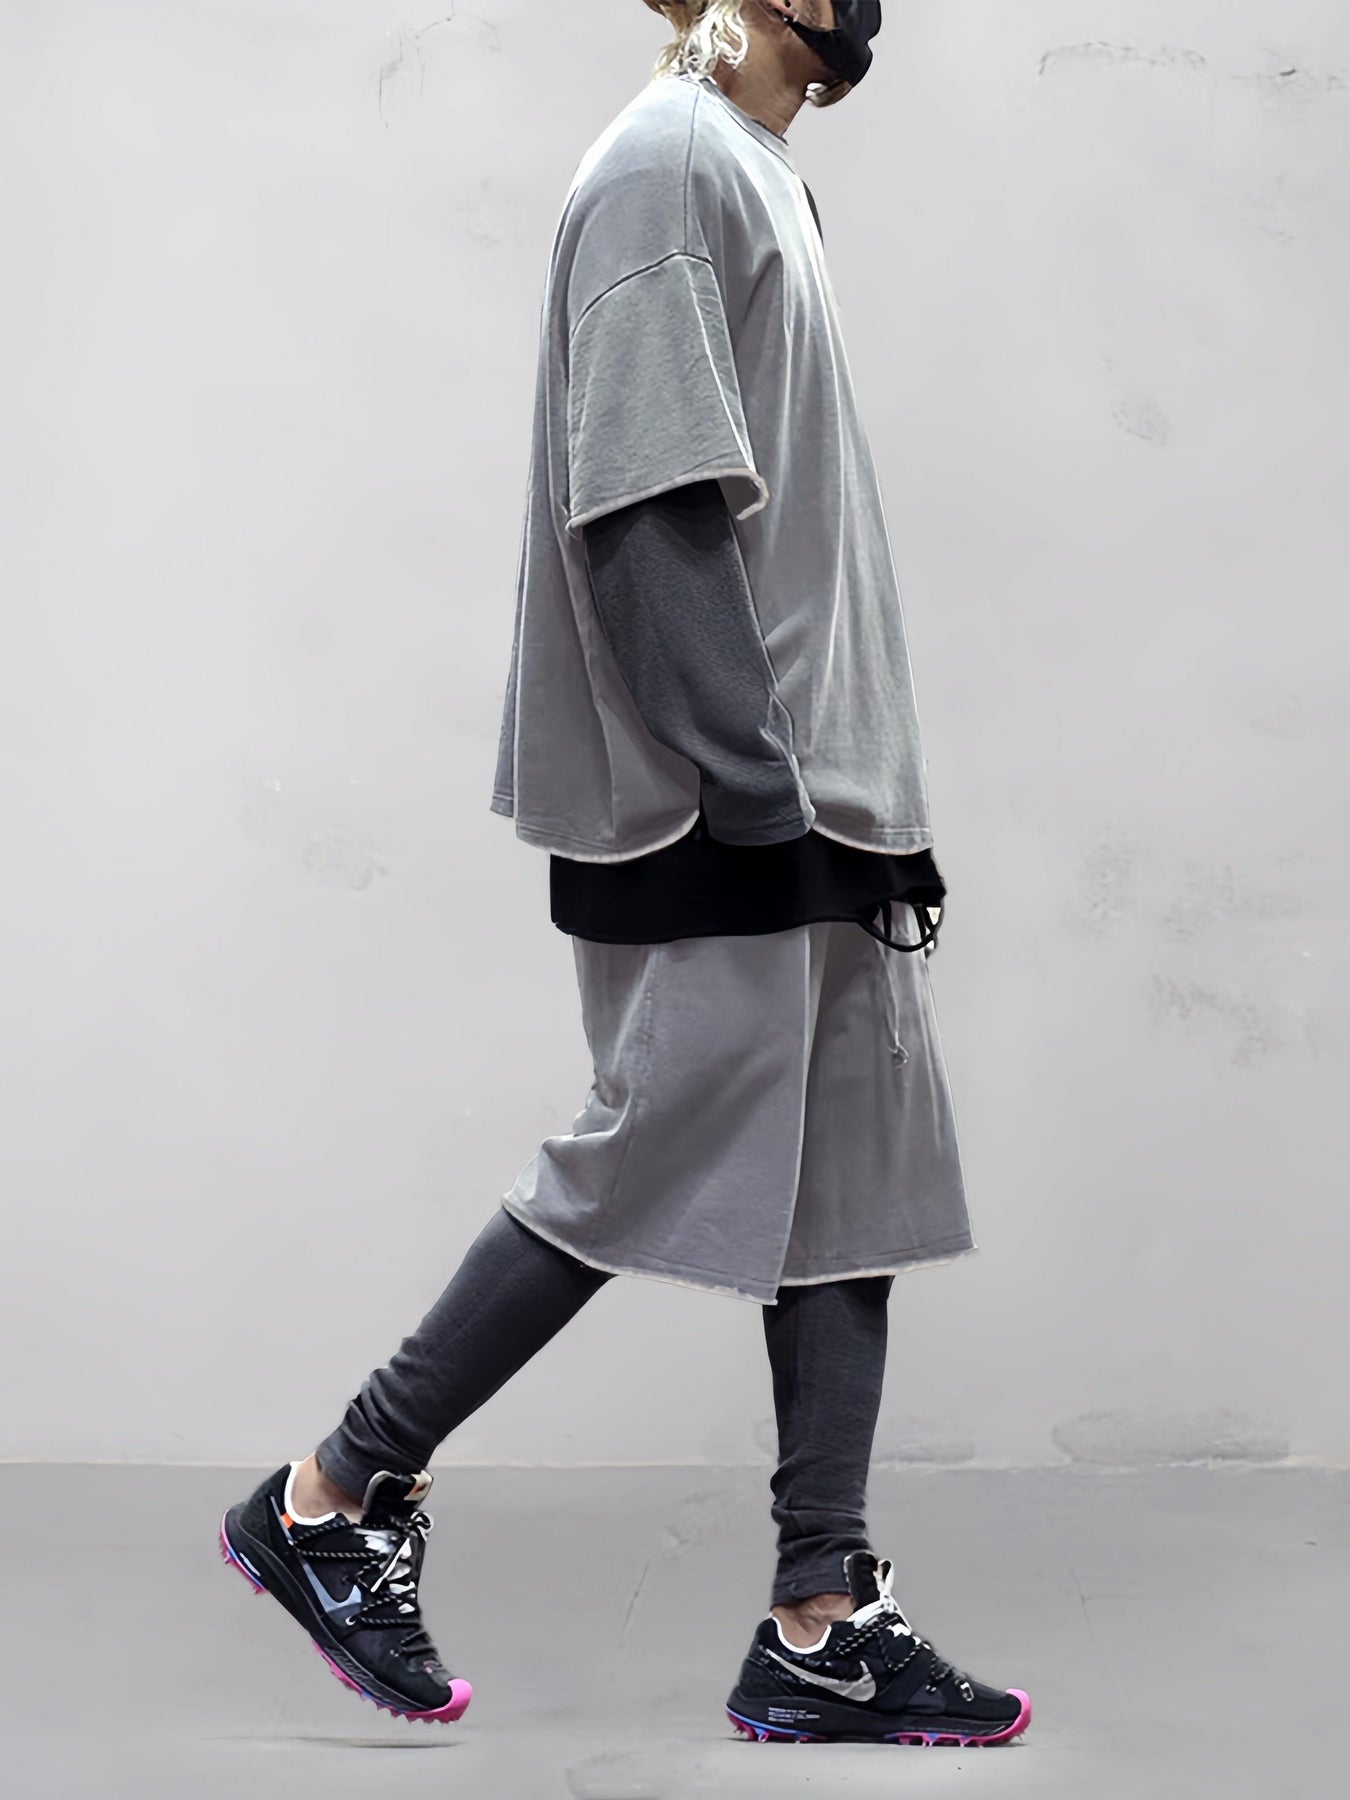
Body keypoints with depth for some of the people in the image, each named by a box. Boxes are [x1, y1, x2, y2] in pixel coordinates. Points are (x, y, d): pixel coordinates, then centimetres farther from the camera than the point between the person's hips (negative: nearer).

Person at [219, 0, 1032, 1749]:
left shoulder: (755, 168, 20)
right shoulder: (668, 162, -10)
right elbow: (653, 503, -19)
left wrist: (843, 798, 17)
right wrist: (756, 793, -21)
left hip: (797, 796, 10)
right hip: (704, 815, -10)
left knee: (853, 1176, 7)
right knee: (652, 1160, -5)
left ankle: (820, 1629, 12)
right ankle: (329, 1500, 11)